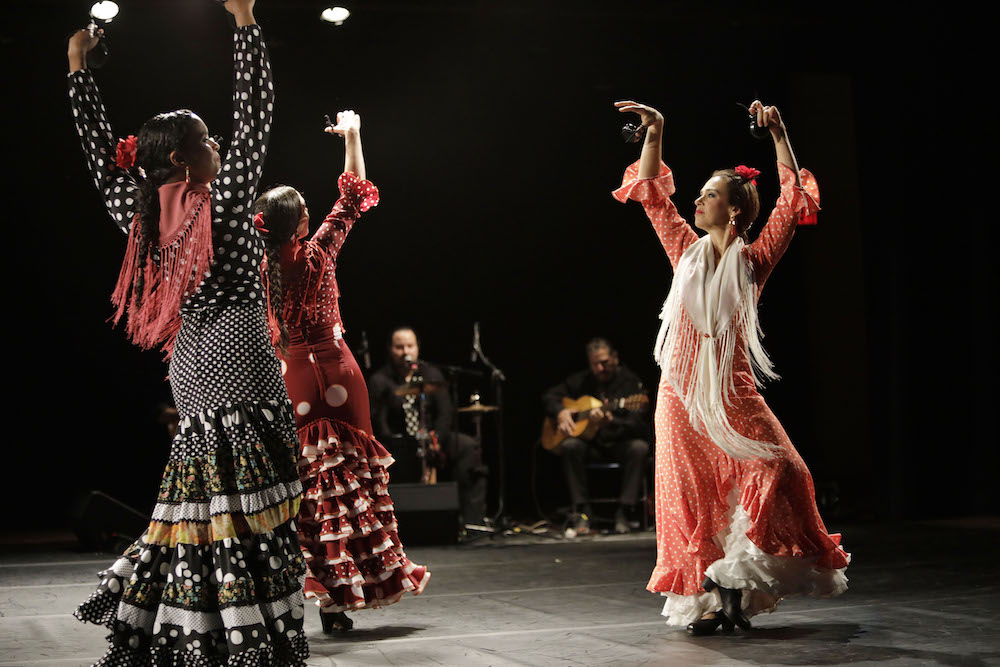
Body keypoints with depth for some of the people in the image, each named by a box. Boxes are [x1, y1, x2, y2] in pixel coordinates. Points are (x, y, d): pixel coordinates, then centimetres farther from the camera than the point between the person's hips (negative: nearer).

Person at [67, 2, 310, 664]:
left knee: (196, 534, 10)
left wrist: (79, 69, 34)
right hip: (246, 391, -7)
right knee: (250, 533, -9)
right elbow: (255, 117, -4)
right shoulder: (220, 206, -5)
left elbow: (105, 154, 24)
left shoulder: (141, 216, 10)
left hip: (196, 405, 7)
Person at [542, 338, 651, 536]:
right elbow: (550, 395, 16)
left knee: (639, 447, -35)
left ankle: (624, 513, -29)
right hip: (591, 443, 3)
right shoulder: (582, 381, 8)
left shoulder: (630, 382, -6)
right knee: (570, 446, -29)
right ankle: (582, 513, -26)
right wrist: (560, 413, -6)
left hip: (620, 443, -3)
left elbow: (635, 426, -15)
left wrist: (610, 421, -35)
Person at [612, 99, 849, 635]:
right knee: (691, 500, 2)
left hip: (732, 391, -2)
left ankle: (734, 585, -3)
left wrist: (779, 137, -8)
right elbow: (652, 195, 12)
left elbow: (794, 201, -5)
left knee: (776, 473, -17)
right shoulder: (687, 250, 9)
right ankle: (706, 602, 11)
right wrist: (654, 135, 4)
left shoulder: (753, 259, 1)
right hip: (681, 391, 2)